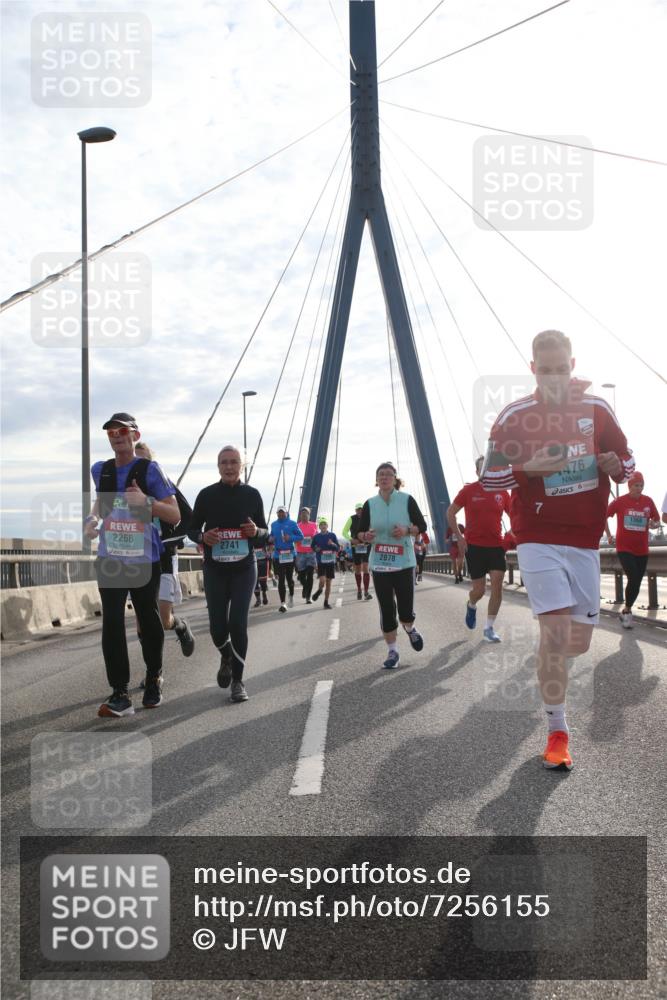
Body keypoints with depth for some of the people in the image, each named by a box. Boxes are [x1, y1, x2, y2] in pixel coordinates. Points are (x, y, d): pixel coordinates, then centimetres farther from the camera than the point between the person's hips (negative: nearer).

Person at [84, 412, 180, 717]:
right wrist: (92, 518, 7)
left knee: (148, 620, 10)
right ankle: (120, 694, -7)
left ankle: (153, 680, 31)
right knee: (112, 623, -8)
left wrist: (147, 501, -24)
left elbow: (174, 516, -7)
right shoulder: (100, 470, 7)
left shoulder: (149, 470, -6)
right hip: (110, 560, 3)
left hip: (145, 561, -2)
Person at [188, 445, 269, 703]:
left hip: (244, 568, -1)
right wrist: (203, 537, -15)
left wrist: (256, 532, -15)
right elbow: (192, 529, 8)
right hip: (214, 569, 1)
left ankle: (238, 680, 2)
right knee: (218, 626, 2)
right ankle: (227, 657, 36)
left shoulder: (251, 494, 2)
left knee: (238, 623, -10)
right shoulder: (207, 495, 0)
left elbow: (265, 532, 9)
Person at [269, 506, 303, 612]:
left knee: (289, 577, 8)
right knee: (281, 579, -3)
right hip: (278, 555, 2)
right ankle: (282, 603, -2)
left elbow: (301, 536, 0)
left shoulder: (292, 523, 0)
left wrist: (290, 537, -16)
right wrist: (270, 539, -3)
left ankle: (291, 595, 37)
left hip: (290, 554, -2)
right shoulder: (274, 524, 9)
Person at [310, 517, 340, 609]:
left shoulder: (332, 535, 2)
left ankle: (326, 602, 16)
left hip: (331, 562, 1)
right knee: (322, 580, -17)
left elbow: (338, 549, 5)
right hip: (321, 562, -1)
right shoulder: (316, 537, 2)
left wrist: (333, 544, -15)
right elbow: (312, 547, 16)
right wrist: (316, 549, -5)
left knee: (328, 582, 5)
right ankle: (319, 590, 17)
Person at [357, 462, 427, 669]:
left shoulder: (407, 500, -2)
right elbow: (359, 532, 7)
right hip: (379, 565, 1)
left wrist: (407, 530, -17)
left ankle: (410, 629, 33)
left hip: (404, 563, -1)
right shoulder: (370, 504, 2)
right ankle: (392, 651, 16)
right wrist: (365, 537, -16)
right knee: (386, 610, 2)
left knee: (405, 611, -3)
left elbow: (422, 525, 2)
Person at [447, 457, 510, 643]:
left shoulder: (502, 492, 3)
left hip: (496, 545, 2)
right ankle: (471, 606, 38)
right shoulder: (468, 490, -4)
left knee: (497, 584, -8)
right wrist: (459, 537, -6)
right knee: (479, 589, 1)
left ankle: (489, 627, 3)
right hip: (474, 546, -2)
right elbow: (450, 512, 2)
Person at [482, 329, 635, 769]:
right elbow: (490, 477, 0)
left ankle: (548, 667, 43)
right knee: (557, 633, -14)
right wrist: (529, 467, -18)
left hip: (585, 539, 4)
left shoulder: (597, 409, 5)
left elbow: (626, 464, 14)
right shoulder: (515, 416, -3)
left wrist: (614, 465, -9)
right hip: (538, 538, -3)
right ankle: (558, 733, -1)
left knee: (579, 642, 7)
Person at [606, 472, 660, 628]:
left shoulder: (648, 501, 1)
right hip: (624, 548, -4)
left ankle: (626, 610, 28)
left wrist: (654, 524, -13)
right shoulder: (620, 501, -7)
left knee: (637, 582, 9)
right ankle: (627, 611, 2)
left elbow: (657, 520, 10)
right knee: (633, 579, -17)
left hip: (642, 550, 4)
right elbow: (604, 515, 4)